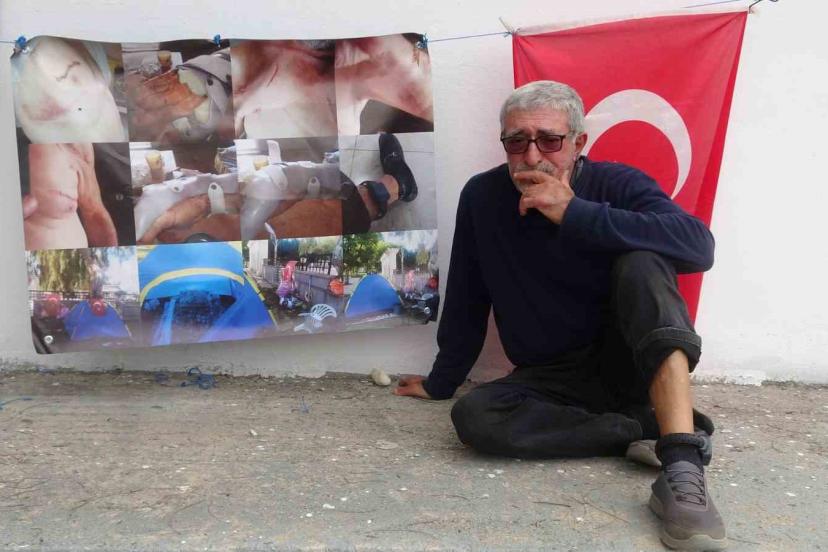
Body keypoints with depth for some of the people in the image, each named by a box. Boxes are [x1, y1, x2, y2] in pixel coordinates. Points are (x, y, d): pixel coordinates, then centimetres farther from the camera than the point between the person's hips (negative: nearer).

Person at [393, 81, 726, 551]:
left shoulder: (619, 184, -9)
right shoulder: (482, 196, -3)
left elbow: (699, 245, -28)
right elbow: (466, 301, 5)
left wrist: (574, 213, -30)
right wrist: (441, 383, 12)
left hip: (629, 362, -1)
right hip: (550, 379, 2)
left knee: (641, 262, -29)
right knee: (473, 417, -27)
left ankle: (682, 469, -39)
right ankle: (652, 429, -18)